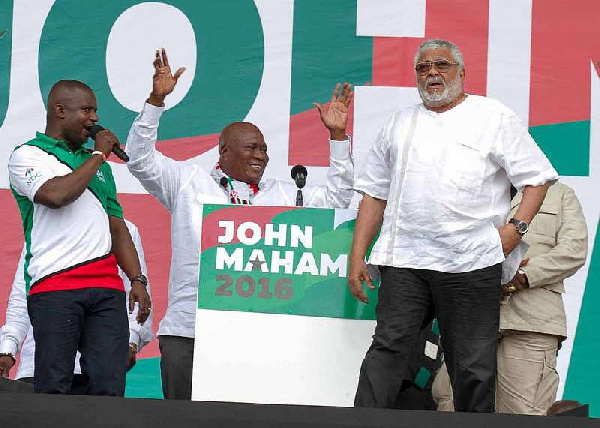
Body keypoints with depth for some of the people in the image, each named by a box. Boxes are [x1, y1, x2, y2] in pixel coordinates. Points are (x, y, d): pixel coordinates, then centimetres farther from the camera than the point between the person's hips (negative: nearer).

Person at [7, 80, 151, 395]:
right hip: (54, 285, -5)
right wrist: (98, 155, -2)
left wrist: (137, 279, 11)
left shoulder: (97, 164, 26)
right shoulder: (28, 156, 6)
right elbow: (56, 195, -15)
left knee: (108, 388, -6)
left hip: (107, 287, 5)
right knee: (53, 390, -9)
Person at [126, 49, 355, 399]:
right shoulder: (189, 181, 12)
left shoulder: (282, 194, 22)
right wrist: (157, 100, -5)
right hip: (187, 329, -2)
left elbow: (338, 196, 23)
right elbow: (141, 158, 4)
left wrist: (338, 136, 15)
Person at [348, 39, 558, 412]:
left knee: (473, 366, 0)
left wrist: (516, 227, -8)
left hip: (470, 261, -2)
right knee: (388, 346, -9)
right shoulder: (400, 125, 19)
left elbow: (537, 177, 6)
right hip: (404, 261, 3)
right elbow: (375, 193, 19)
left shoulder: (494, 118, 7)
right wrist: (357, 256, 11)